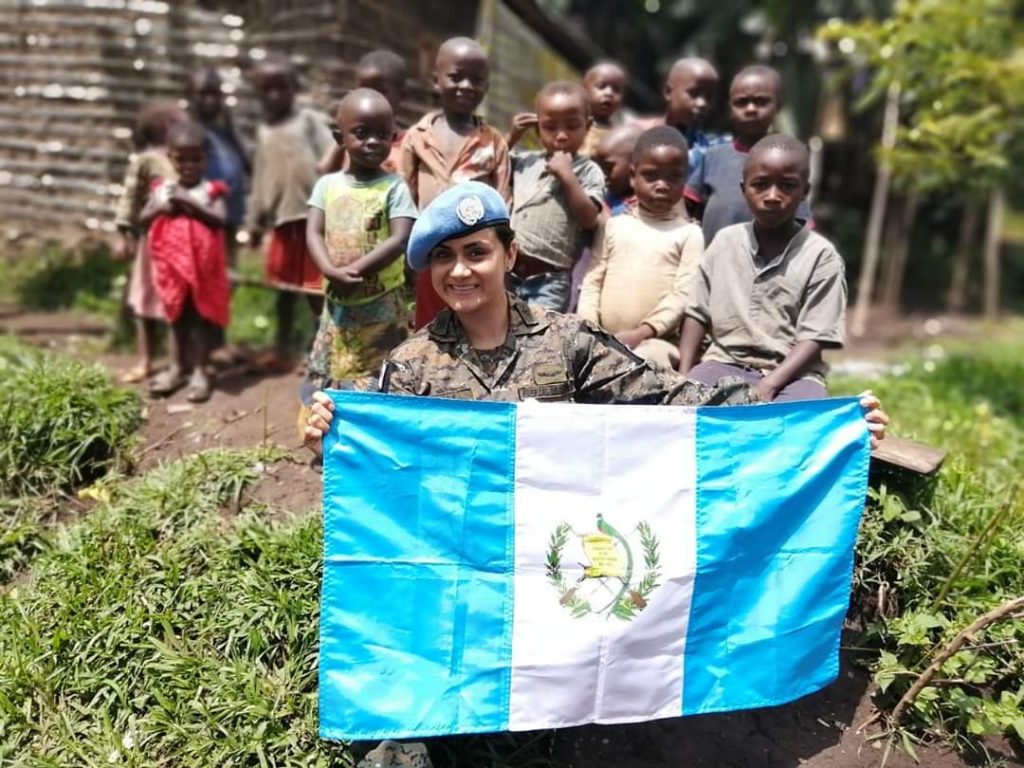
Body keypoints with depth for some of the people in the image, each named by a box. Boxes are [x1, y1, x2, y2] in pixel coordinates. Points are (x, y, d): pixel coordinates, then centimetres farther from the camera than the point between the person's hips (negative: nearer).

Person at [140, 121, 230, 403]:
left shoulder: (212, 190, -6)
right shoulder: (163, 188, 4)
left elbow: (220, 219, -21)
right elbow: (143, 219, 4)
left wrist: (189, 202, -23)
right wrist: (161, 207, -14)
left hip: (204, 267, -3)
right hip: (173, 265, 4)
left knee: (203, 316, 5)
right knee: (178, 316, 15)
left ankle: (200, 370, 14)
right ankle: (179, 366, 28)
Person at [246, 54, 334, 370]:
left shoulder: (311, 121, -2)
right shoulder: (264, 132, 14)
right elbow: (260, 179, 17)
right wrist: (255, 220, 18)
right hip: (282, 218, 5)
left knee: (315, 285, 0)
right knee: (285, 285, 13)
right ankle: (281, 350, 23)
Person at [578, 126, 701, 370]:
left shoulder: (689, 233, 6)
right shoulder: (614, 225, 15)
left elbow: (683, 294, -4)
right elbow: (593, 281, 12)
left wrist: (642, 333, -16)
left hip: (656, 341, -3)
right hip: (602, 339, 4)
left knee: (644, 360, -34)